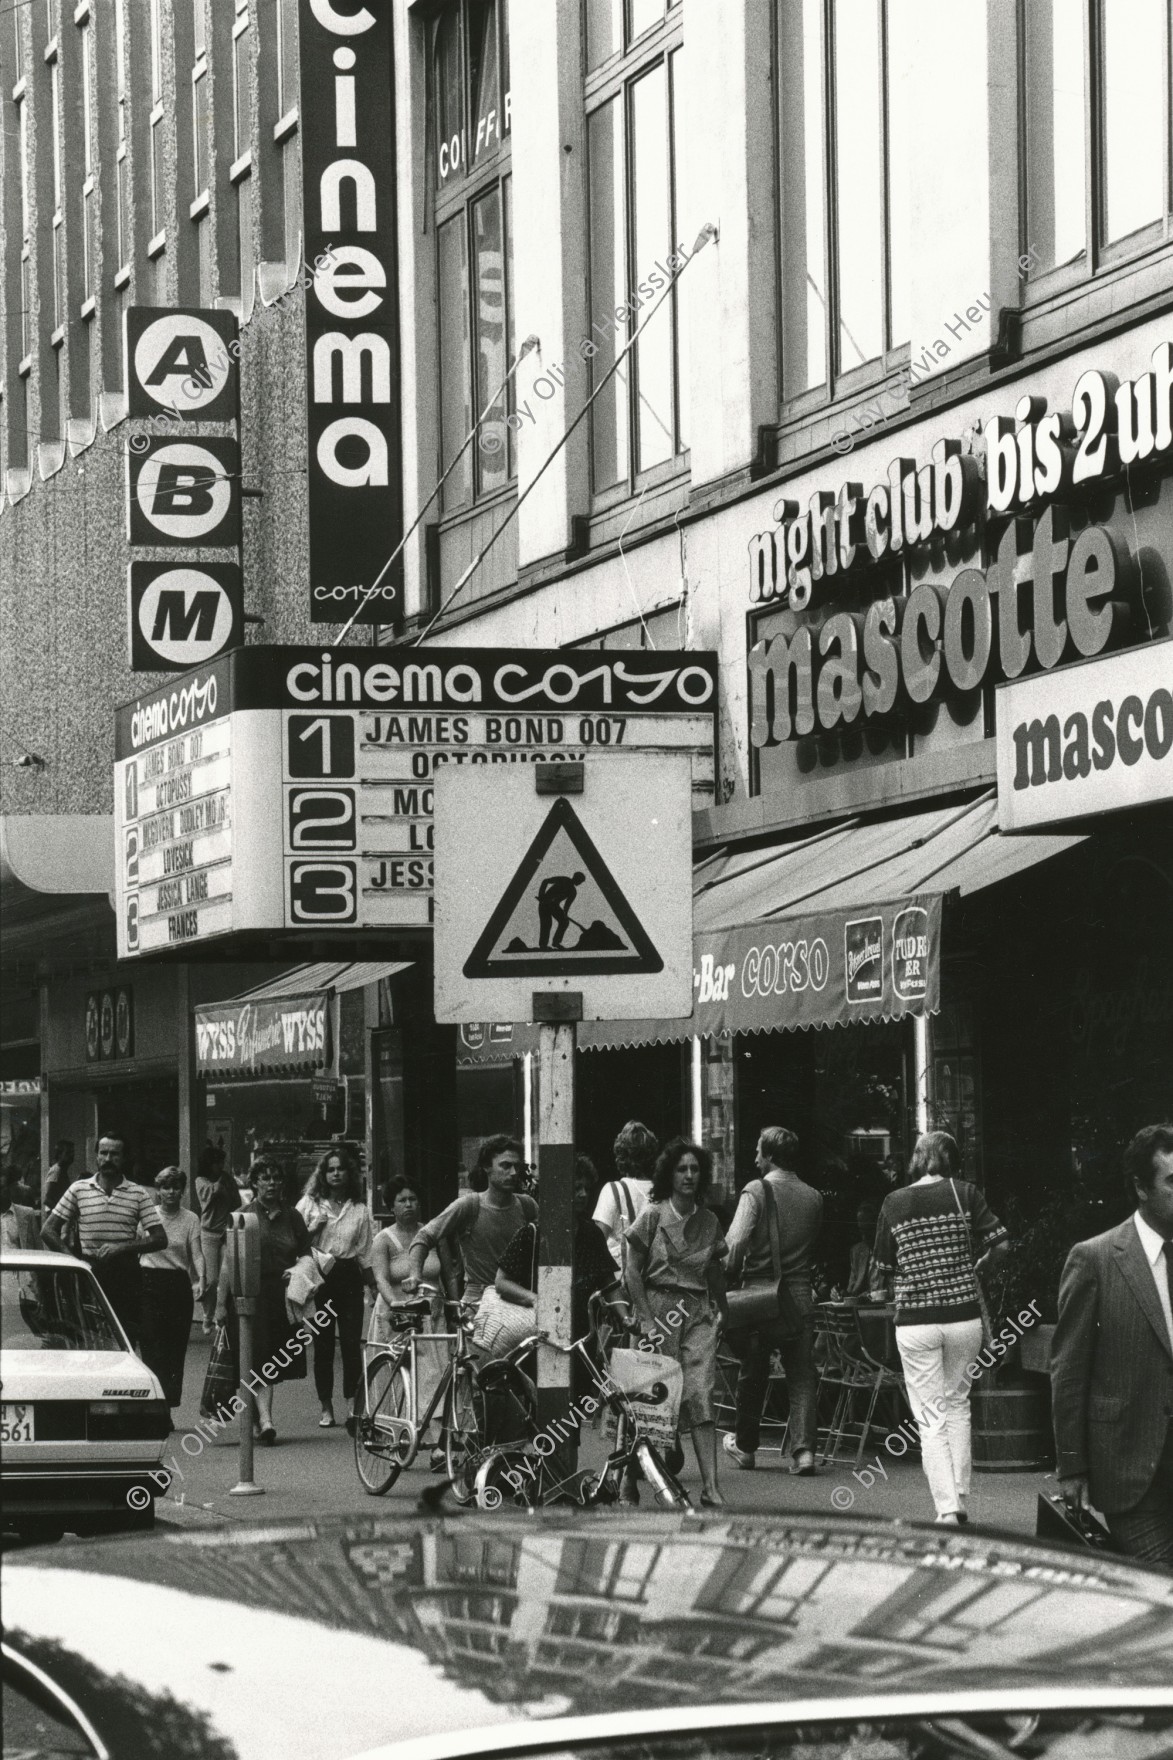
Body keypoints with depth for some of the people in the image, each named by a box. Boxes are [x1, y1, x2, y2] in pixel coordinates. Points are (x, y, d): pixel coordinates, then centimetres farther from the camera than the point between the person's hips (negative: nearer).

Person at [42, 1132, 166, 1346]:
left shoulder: (139, 1195, 6)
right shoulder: (79, 1189, 8)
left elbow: (160, 1239, 1)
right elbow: (48, 1231, 7)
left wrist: (122, 1247, -12)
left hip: (125, 1275, 0)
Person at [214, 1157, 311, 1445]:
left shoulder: (291, 1216, 11)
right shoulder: (243, 1216, 1)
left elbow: (306, 1256, 17)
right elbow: (228, 1263, 0)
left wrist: (297, 1270, -6)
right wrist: (220, 1304, -3)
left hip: (281, 1295, 4)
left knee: (269, 1364, 8)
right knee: (258, 1360, -14)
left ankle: (258, 1418, 22)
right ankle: (265, 1419, -22)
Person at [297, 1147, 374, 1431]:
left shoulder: (359, 1210, 10)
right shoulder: (310, 1203, 8)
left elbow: (365, 1254, 12)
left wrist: (377, 1289, 8)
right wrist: (315, 1226, -11)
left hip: (348, 1277, 0)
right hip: (318, 1278, 0)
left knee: (351, 1342, -10)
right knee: (322, 1345, 2)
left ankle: (352, 1405, -11)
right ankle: (326, 1407, 11)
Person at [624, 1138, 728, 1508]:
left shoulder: (708, 1221, 10)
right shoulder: (652, 1216, -1)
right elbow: (633, 1270, -2)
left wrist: (719, 1308, 7)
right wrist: (647, 1320, -8)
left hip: (699, 1311, 3)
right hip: (658, 1304, -3)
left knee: (700, 1394, -8)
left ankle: (710, 1487, -14)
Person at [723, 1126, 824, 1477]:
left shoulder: (757, 1190, -8)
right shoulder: (813, 1197, 6)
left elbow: (736, 1241, -17)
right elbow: (813, 1241, 11)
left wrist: (730, 1276, -5)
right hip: (800, 1296, 2)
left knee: (753, 1372, 13)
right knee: (801, 1375, 5)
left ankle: (745, 1445, 26)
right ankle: (803, 1448, -7)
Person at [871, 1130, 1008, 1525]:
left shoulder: (894, 1203, -1)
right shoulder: (964, 1193, -3)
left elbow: (885, 1263, 6)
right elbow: (1001, 1244, -4)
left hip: (915, 1321, -1)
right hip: (964, 1315, 1)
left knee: (931, 1419, 3)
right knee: (957, 1404, 20)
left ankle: (946, 1509, -6)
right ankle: (959, 1497, 19)